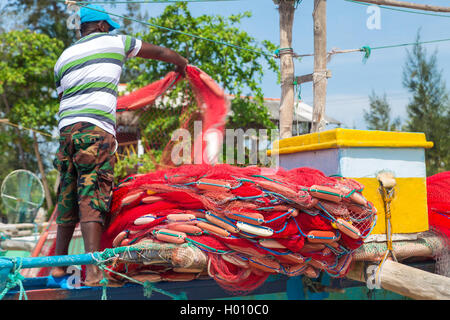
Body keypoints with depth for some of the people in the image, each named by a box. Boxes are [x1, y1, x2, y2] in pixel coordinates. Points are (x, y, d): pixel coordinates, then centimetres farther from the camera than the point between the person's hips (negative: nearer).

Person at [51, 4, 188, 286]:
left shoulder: (64, 57, 24)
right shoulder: (114, 41, 12)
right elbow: (158, 51, 23)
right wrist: (181, 62, 42)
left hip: (66, 128, 5)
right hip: (96, 128, -5)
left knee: (67, 201, 13)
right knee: (93, 199, -13)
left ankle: (59, 265, 20)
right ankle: (93, 272, -21)